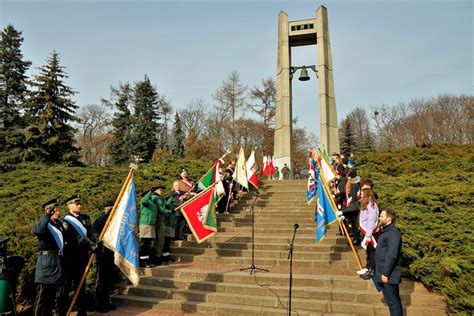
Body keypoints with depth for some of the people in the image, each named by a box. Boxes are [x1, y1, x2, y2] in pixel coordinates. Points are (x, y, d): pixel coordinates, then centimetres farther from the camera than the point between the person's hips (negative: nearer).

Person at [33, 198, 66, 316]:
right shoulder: (44, 223, -7)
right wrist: (47, 215, -37)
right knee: (43, 293, -4)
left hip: (58, 261, 8)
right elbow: (37, 231, -33)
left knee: (54, 292, 16)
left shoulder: (59, 223, 15)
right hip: (46, 261, -8)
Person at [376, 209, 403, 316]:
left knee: (393, 301, -2)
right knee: (390, 300, 17)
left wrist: (385, 273, -23)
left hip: (389, 275, -10)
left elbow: (392, 255, -24)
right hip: (384, 273, 10)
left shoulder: (393, 233, -17)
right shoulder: (385, 231, 14)